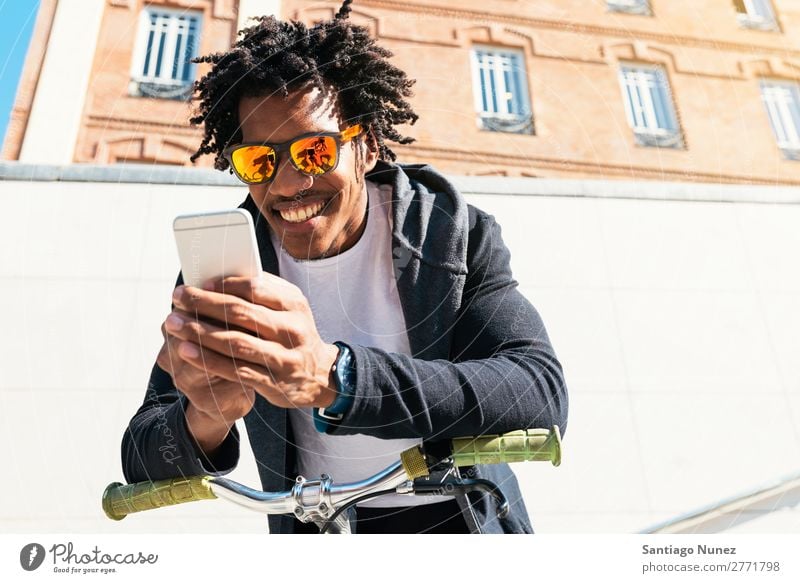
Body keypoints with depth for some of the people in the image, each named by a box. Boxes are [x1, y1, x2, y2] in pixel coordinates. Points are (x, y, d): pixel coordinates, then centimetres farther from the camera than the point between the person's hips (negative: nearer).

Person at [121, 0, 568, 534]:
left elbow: (542, 392, -24)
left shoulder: (457, 236, -10)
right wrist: (205, 421, -31)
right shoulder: (220, 266, -7)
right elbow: (144, 465, -8)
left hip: (460, 519, -1)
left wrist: (333, 377, -37)